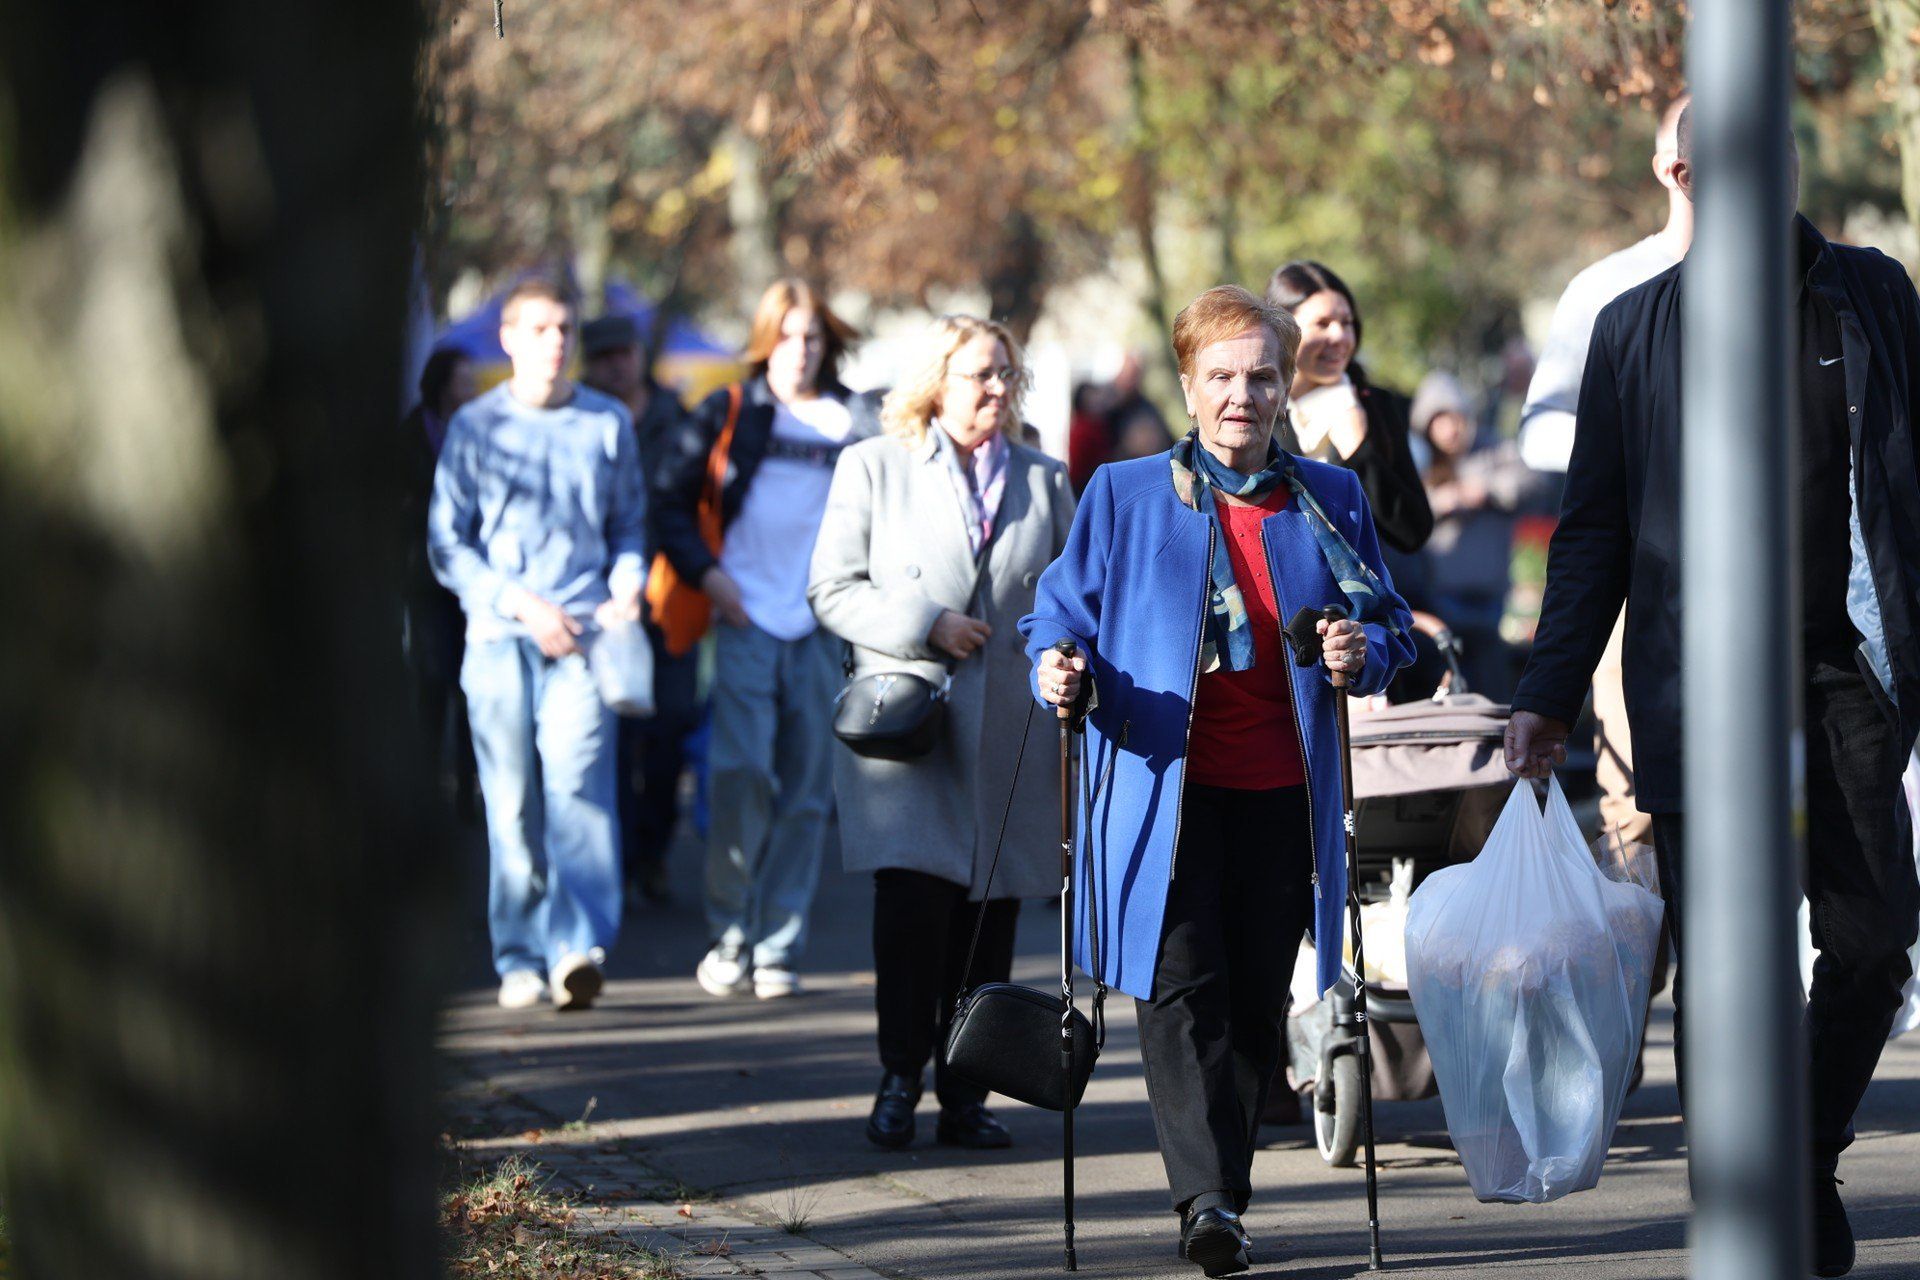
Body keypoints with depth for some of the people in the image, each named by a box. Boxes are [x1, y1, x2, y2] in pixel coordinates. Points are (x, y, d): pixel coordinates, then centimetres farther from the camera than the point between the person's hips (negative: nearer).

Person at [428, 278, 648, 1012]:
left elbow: (630, 525, 21)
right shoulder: (475, 427, 8)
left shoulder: (608, 424, 12)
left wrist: (627, 589, 1)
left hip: (584, 632, 0)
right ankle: (521, 959, 3)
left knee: (577, 780, -16)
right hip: (500, 637, 0)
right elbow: (447, 545, 6)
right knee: (512, 800, -2)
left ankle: (578, 946, -23)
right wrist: (520, 601, -6)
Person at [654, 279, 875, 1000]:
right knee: (741, 772, -15)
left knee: (804, 791, 1)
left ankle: (777, 948, 7)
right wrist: (706, 571, -3)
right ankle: (730, 935, -4)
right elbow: (669, 498, 10)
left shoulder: (855, 422, 10)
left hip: (822, 629, 2)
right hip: (745, 619, -2)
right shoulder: (729, 414, 7)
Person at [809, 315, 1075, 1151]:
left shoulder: (1045, 481, 15)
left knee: (991, 914, 1)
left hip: (1007, 736, 3)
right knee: (912, 897, -15)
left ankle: (965, 1095, 8)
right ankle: (899, 1077, -3)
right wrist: (924, 625, -11)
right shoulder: (874, 469, 7)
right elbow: (834, 591, 3)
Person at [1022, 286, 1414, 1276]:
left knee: (1256, 1003, 6)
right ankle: (1206, 1200, -20)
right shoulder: (1124, 497, 6)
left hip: (1281, 794, 2)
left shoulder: (1330, 502, 11)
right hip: (1164, 786, -2)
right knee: (1181, 991, -14)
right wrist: (1058, 666, -16)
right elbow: (1062, 609, 7)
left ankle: (1222, 1190, 18)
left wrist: (1363, 655, -7)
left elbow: (1388, 627, 16)